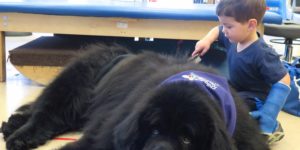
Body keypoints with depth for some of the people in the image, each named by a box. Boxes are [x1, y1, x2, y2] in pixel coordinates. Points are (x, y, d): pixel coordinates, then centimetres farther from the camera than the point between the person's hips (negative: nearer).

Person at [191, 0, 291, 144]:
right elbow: (216, 31, 14)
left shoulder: (262, 54, -31)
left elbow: (283, 81, -31)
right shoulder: (234, 38, -8)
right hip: (235, 89, 9)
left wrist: (266, 117, -38)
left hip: (254, 98, -8)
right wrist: (206, 40, -10)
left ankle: (270, 127, -14)